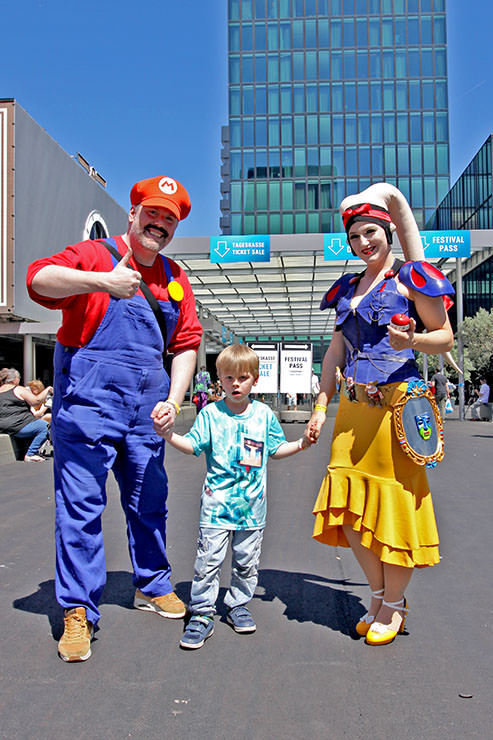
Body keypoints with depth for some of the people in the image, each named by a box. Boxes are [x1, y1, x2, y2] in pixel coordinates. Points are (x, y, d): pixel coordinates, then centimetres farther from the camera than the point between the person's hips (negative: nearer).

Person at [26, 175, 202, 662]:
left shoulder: (175, 279, 14)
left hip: (147, 407, 6)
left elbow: (186, 344, 12)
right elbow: (39, 279, -20)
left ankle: (152, 586, 34)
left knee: (149, 502, 15)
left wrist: (173, 399, 0)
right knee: (81, 504, -3)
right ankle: (78, 611, 10)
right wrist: (101, 281, -34)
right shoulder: (95, 255, -2)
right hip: (88, 400, -5)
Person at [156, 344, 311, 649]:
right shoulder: (211, 413, -1)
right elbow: (193, 445, -1)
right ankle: (202, 614, 9)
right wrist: (169, 434, -16)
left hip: (252, 504, 2)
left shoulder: (264, 414, 6)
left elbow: (276, 449, 15)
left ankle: (238, 604, 31)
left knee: (247, 561, 12)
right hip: (217, 503, -2)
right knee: (209, 559, -3)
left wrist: (300, 444, 2)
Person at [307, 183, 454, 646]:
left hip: (395, 407, -6)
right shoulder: (348, 289, 17)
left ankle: (394, 605, 20)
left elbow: (445, 337, 0)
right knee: (350, 508, 7)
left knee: (393, 503, 1)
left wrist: (414, 340, -21)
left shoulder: (409, 278, 0)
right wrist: (320, 407, 13)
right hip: (352, 411, 6)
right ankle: (378, 595, 27)